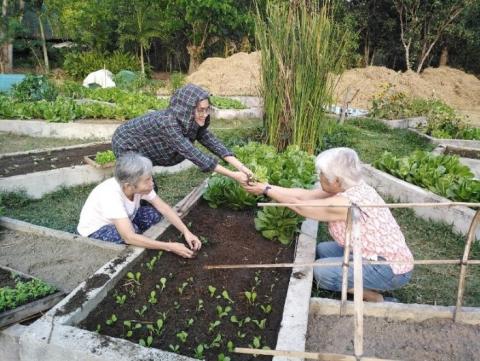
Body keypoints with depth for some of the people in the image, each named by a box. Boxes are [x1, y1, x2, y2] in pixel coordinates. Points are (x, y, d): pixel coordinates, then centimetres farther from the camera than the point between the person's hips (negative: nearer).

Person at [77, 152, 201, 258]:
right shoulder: (111, 195, -39)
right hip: (95, 231, -6)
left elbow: (163, 207, -14)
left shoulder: (140, 184, -22)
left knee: (154, 214, -16)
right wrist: (170, 247, -40)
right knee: (132, 230, -33)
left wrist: (186, 232, -26)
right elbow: (129, 237, -42)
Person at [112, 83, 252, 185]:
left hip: (142, 147, 8)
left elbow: (213, 143, -14)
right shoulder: (169, 123, -39)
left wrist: (241, 167, -22)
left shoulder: (192, 121, -15)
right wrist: (233, 175, -41)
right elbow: (194, 155, -42)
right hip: (127, 144, -8)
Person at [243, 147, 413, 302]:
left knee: (322, 271, -17)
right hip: (380, 254, 9)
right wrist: (266, 186, -2)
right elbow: (304, 195, -2)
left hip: (391, 269, -9)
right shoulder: (351, 187, -3)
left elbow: (299, 205, -18)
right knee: (322, 249, 10)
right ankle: (368, 287, 13)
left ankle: (375, 299, 1)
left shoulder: (345, 203, -29)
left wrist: (266, 190, -8)